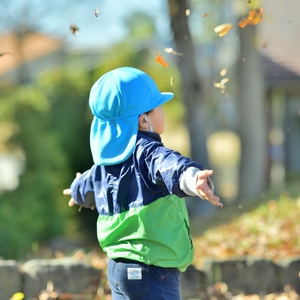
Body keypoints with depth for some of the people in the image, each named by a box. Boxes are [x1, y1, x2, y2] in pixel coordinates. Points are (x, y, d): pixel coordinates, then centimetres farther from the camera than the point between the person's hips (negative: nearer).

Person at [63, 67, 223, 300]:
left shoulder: (106, 162, 12)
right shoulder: (147, 152, -16)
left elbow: (89, 184, 36)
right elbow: (169, 166, -41)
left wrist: (77, 191, 60)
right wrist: (192, 178, -63)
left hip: (118, 267, 9)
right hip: (152, 271, -9)